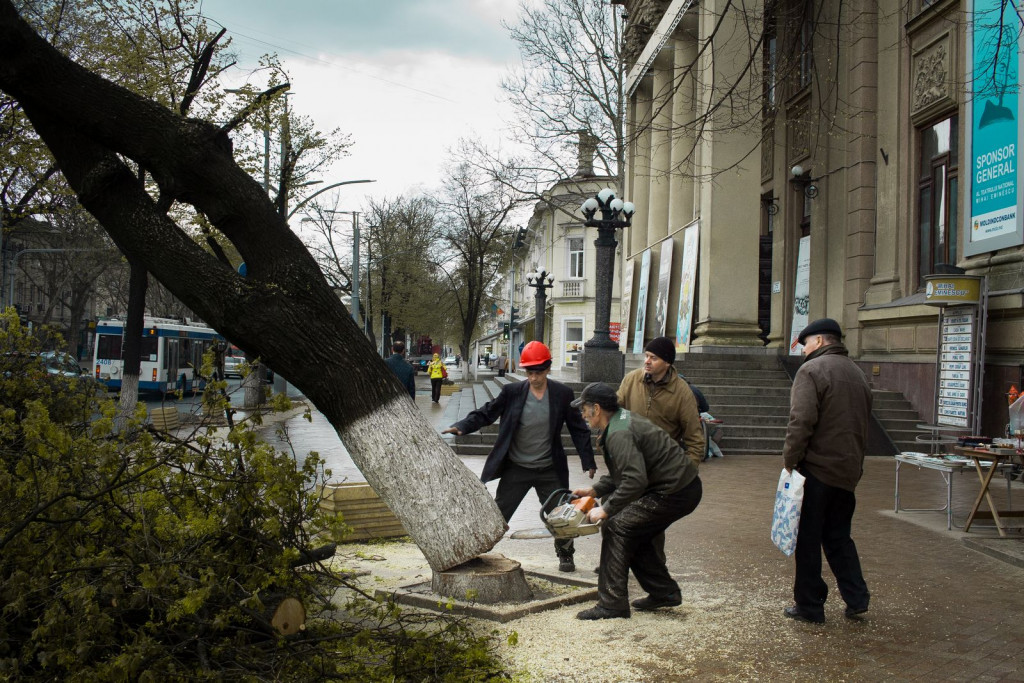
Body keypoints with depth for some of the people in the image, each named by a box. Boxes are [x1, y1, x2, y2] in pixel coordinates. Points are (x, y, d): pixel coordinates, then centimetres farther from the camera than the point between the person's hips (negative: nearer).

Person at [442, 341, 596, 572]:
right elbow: (486, 413, -7)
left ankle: (565, 555, 34)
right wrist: (461, 427, -24)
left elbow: (578, 429, 1)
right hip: (516, 469, -1)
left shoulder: (563, 394, -5)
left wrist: (588, 462, 0)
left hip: (550, 470, 1)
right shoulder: (512, 392, -7)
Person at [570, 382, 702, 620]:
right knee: (634, 533, 19)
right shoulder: (623, 420, 13)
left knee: (617, 528, -7)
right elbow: (623, 473, 21)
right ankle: (665, 592, 26)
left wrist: (606, 510, -22)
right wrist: (594, 490, 13)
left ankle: (612, 604, -4)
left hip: (674, 493, -11)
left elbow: (635, 480, -30)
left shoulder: (619, 434, -21)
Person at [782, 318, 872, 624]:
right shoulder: (857, 374, 15)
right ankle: (856, 598, 16)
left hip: (816, 470, -7)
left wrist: (790, 459, -13)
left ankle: (809, 606, 10)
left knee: (808, 540, 3)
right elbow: (863, 422, 19)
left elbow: (801, 421, -21)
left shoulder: (812, 370, -12)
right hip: (848, 471, 8)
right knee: (839, 537, 19)